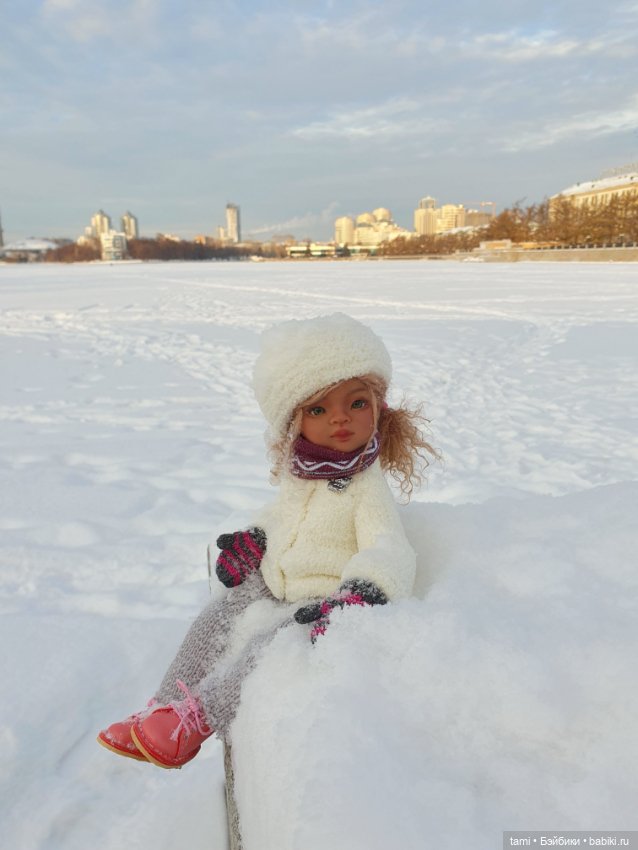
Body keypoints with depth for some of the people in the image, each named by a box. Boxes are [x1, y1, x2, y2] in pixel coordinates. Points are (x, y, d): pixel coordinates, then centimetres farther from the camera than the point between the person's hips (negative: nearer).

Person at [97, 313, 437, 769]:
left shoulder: (367, 487, -23)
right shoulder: (299, 473, -1)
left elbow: (388, 551, -33)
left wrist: (357, 596, -48)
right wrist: (255, 540, 6)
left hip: (326, 598, -8)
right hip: (275, 584, 8)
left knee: (264, 648, -22)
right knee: (212, 624, 7)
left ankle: (195, 721, -2)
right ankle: (164, 709, 19)